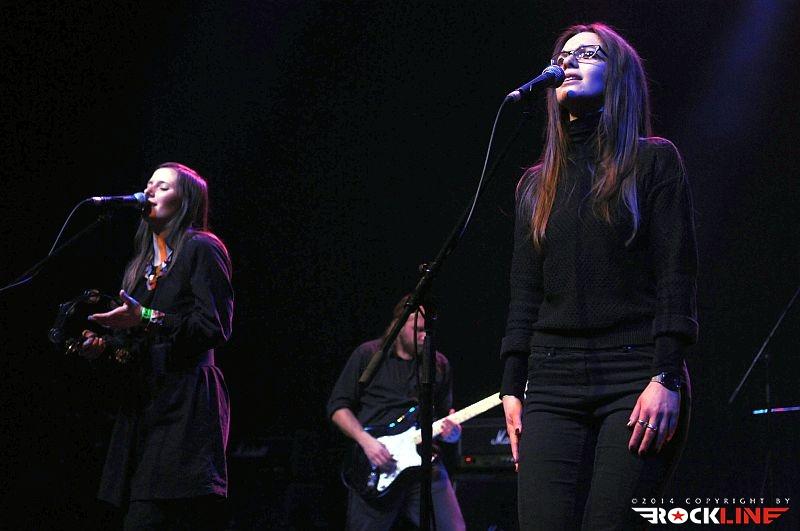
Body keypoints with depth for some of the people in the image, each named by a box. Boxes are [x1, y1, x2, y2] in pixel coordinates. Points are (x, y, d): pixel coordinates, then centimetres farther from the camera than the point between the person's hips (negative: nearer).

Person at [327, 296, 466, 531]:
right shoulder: (367, 355, 2)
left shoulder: (439, 365, 12)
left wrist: (450, 432, -6)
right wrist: (366, 441, -13)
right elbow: (337, 406, 1)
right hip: (374, 467, -2)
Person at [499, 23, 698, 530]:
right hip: (553, 382, 4)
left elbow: (678, 275, -3)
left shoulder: (654, 159, 6)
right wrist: (512, 388, 7)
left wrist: (667, 377, -13)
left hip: (635, 375, -4)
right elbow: (525, 293, 16)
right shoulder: (539, 183, 18)